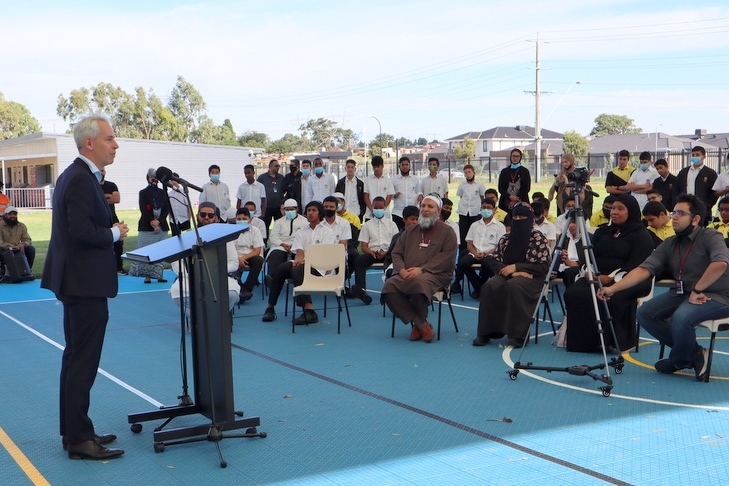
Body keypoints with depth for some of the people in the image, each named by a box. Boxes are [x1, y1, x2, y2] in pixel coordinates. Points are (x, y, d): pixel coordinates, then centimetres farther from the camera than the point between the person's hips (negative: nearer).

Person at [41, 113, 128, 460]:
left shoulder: (76, 175, 14)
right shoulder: (81, 179, -19)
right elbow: (81, 230, -27)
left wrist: (111, 229, 7)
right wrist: (114, 234, -12)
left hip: (77, 281, 11)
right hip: (85, 283, -11)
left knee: (77, 359, 16)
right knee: (82, 361, -4)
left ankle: (75, 431, 27)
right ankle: (78, 439, 4)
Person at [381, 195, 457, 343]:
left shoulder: (447, 232, 9)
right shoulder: (410, 231, 24)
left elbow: (447, 256, -5)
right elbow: (396, 253, 18)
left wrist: (422, 269, -17)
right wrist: (402, 269, -6)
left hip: (436, 274, -4)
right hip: (407, 274, 4)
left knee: (419, 282, -39)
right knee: (389, 286, -27)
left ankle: (421, 322, -10)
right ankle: (421, 324, -18)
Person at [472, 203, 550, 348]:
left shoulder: (539, 238, -1)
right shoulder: (506, 238, 12)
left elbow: (543, 267, -7)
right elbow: (493, 261, 7)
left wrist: (516, 267, -14)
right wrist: (511, 272, -12)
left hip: (531, 278, -4)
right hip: (507, 275, 4)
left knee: (514, 286, -37)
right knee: (489, 287, -28)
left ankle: (518, 335, -31)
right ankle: (486, 332, -20)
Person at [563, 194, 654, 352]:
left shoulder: (641, 235, 3)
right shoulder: (602, 231, 23)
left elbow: (636, 264, -10)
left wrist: (612, 278, -21)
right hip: (597, 277, 5)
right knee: (573, 293, -26)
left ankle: (608, 340, -20)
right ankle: (583, 341, -19)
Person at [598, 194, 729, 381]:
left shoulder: (709, 236, -12)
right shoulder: (669, 244, 4)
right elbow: (644, 269, -6)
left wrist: (697, 291, -25)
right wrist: (613, 288, -19)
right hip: (683, 293, 7)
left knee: (680, 317, -34)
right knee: (645, 313, -11)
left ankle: (679, 360, -1)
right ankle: (693, 353, 4)